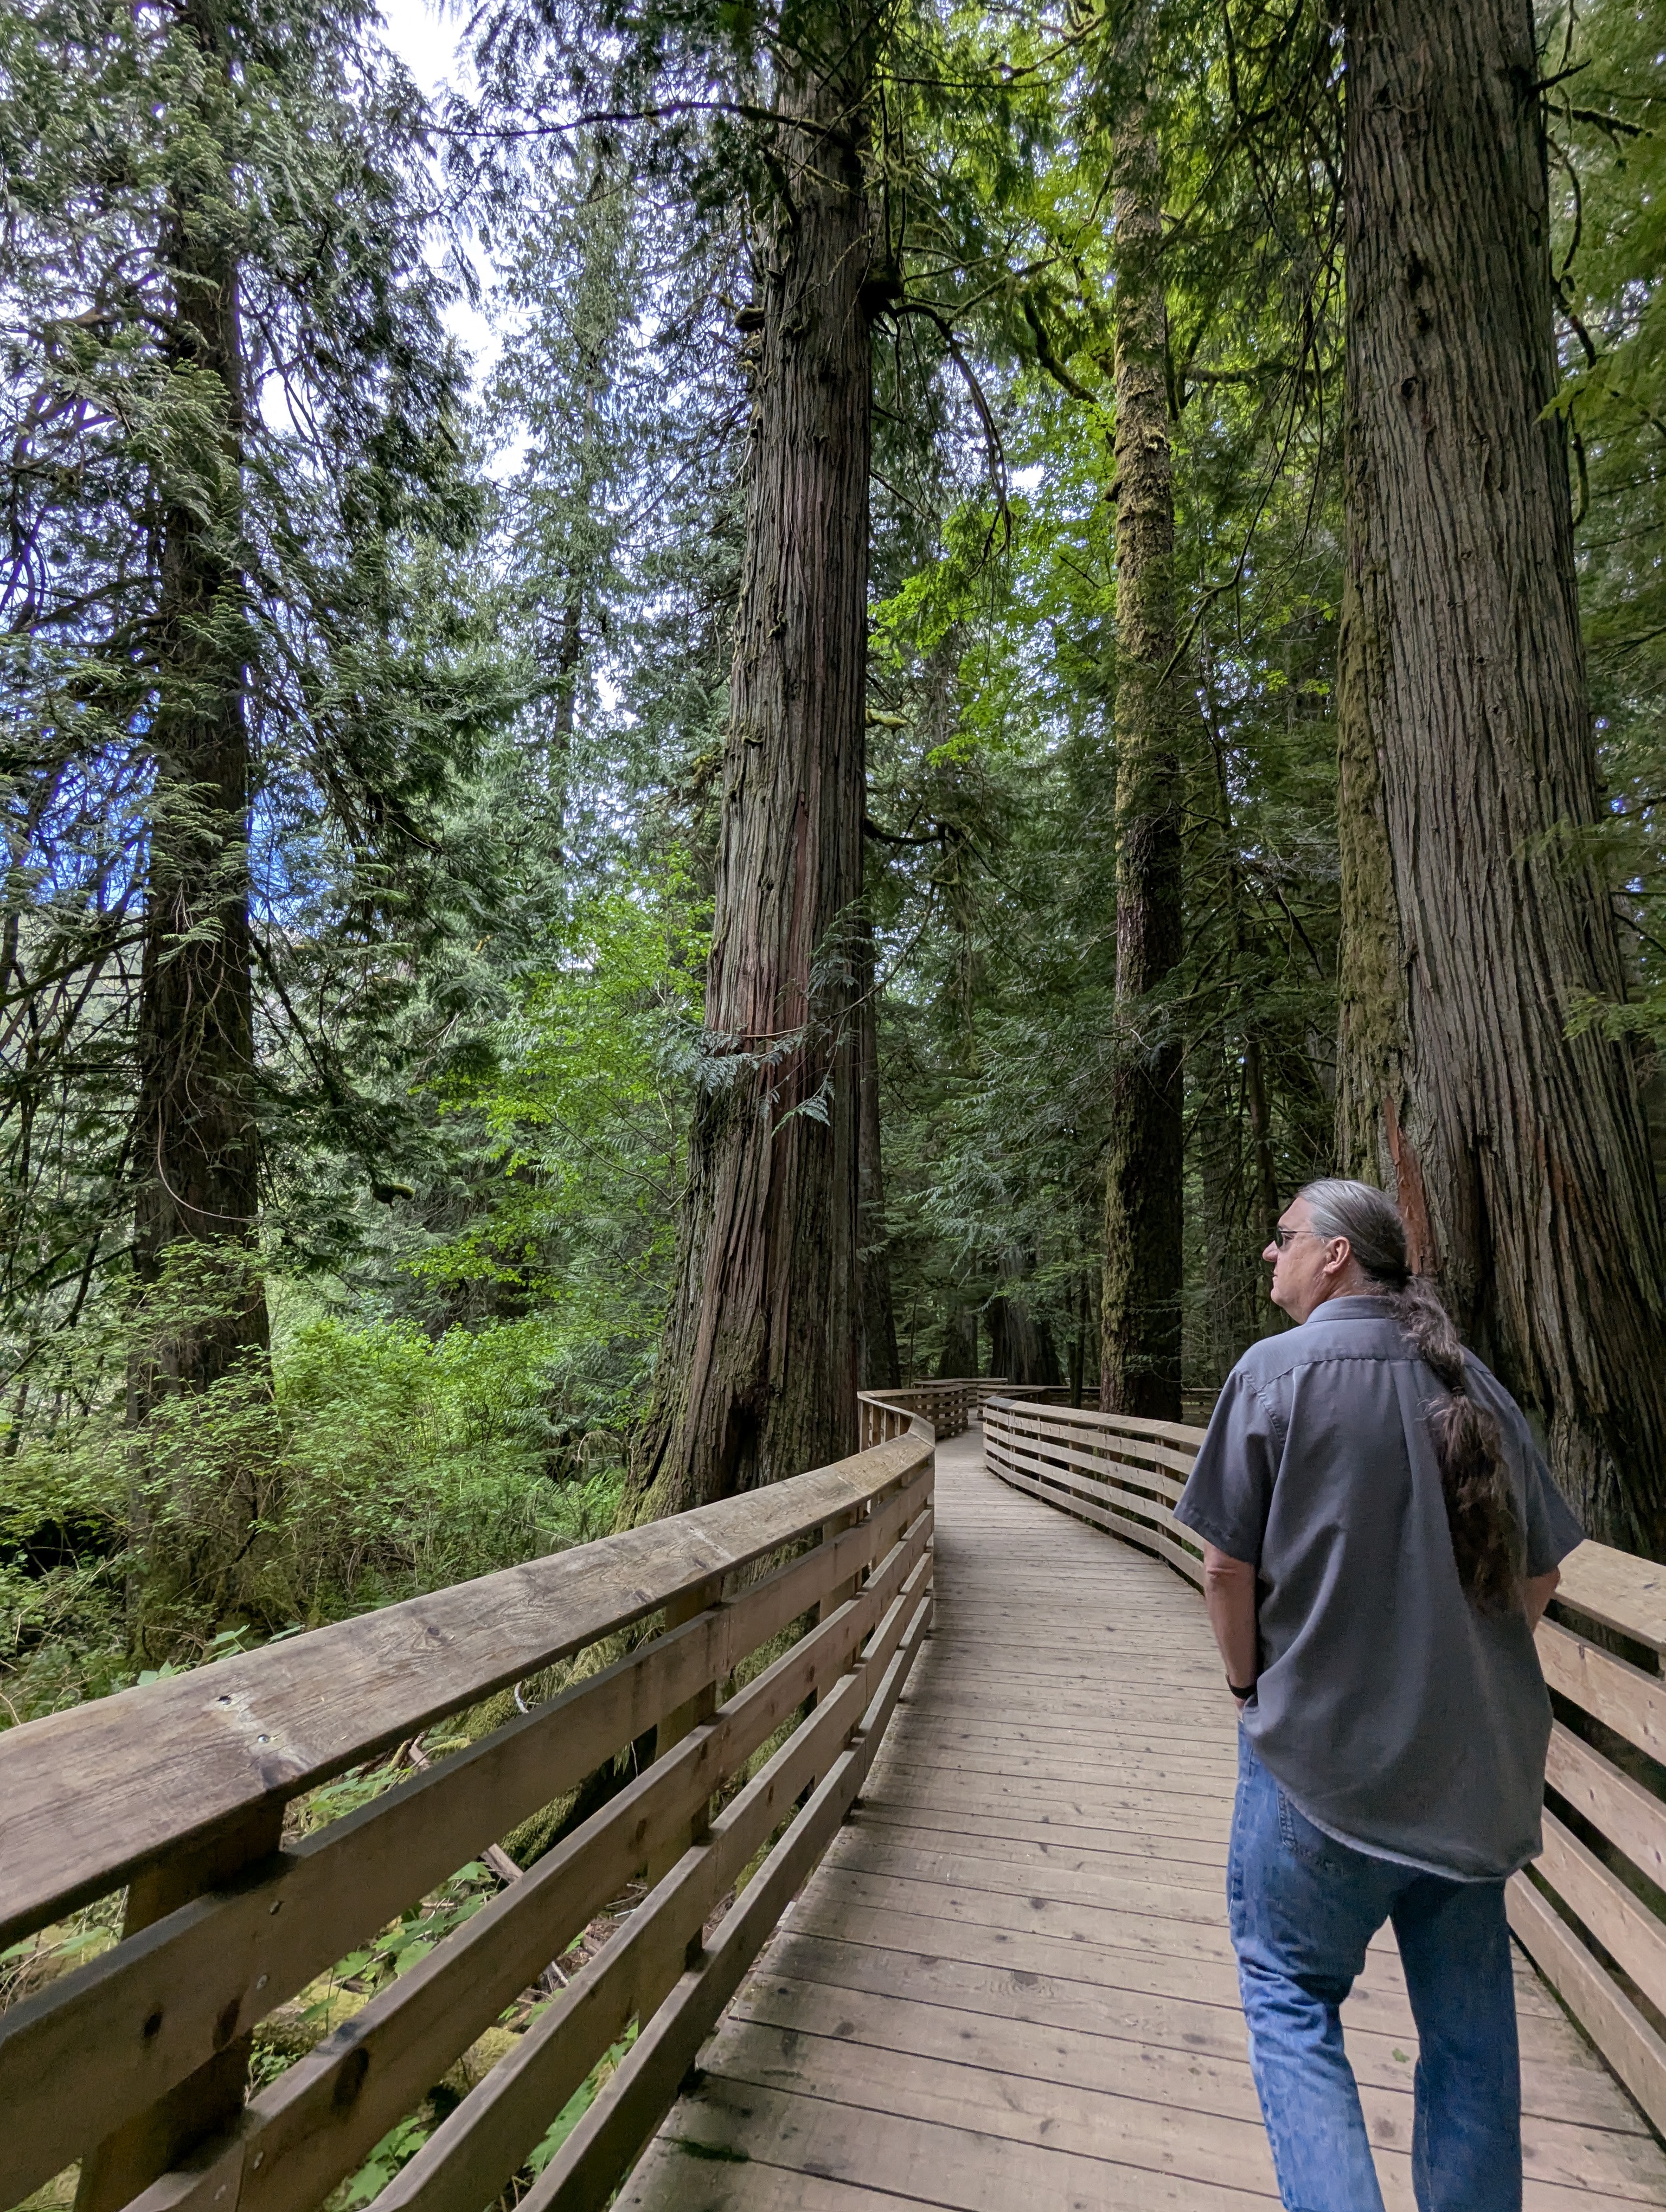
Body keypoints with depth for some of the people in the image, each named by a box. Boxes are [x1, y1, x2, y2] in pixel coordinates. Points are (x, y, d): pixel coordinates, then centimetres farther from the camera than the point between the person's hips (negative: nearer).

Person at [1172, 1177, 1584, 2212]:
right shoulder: (1476, 1384, 2)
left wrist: (1249, 1682, 2)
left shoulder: (1277, 1370, -15)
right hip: (1479, 1761, 6)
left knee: (1290, 1992, 14)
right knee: (1469, 2028, 20)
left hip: (1326, 1750, -5)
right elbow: (1542, 1573, 8)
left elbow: (1228, 1564, -14)